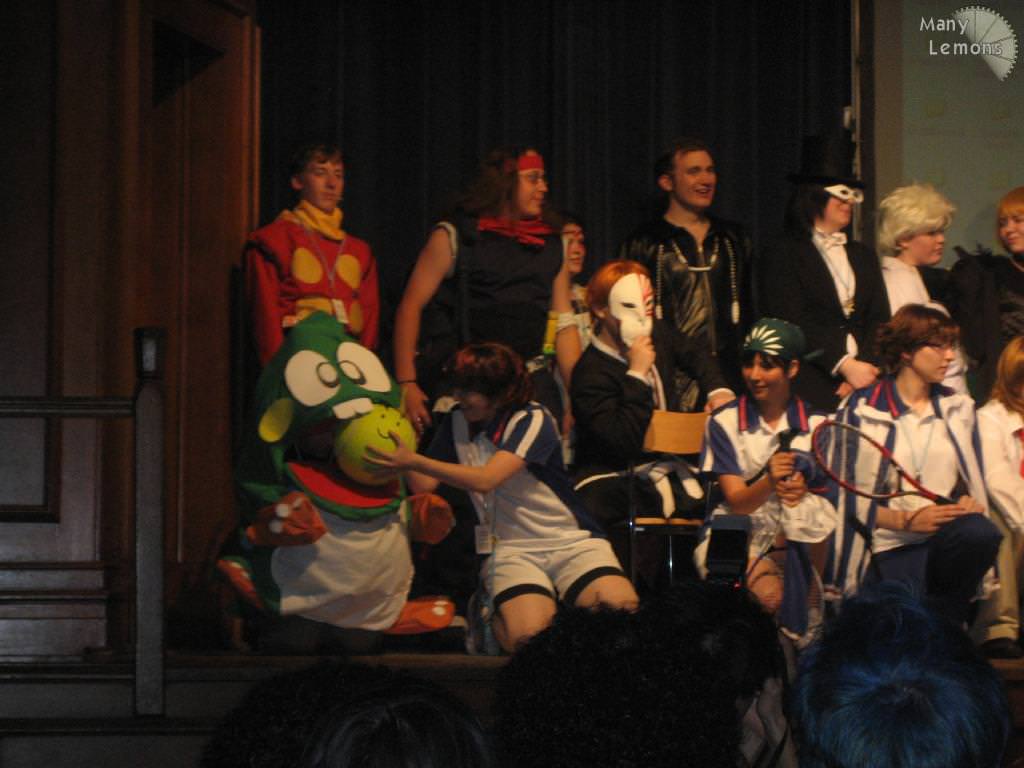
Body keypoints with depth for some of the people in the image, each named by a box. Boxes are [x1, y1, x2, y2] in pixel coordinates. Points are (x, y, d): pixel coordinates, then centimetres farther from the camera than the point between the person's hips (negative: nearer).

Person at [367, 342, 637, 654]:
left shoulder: (532, 420, -12)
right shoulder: (456, 423, 6)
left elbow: (485, 480, -24)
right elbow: (424, 485, 2)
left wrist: (414, 461, -28)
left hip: (569, 542, -2)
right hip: (510, 551, 2)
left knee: (622, 612, -30)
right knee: (528, 635, -29)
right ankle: (494, 614, 4)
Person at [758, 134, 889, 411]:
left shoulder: (863, 256, 21)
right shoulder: (782, 254, 2)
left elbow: (879, 319, 13)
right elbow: (792, 323, -8)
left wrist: (864, 369, -6)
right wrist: (844, 366, -14)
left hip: (865, 383, 5)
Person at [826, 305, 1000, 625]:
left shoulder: (959, 408, 18)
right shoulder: (860, 410, 2)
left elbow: (973, 480, 19)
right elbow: (849, 493, -3)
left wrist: (970, 502, -4)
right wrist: (906, 520, -13)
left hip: (950, 533, 4)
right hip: (891, 543, -4)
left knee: (981, 534, -33)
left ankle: (943, 618, -11)